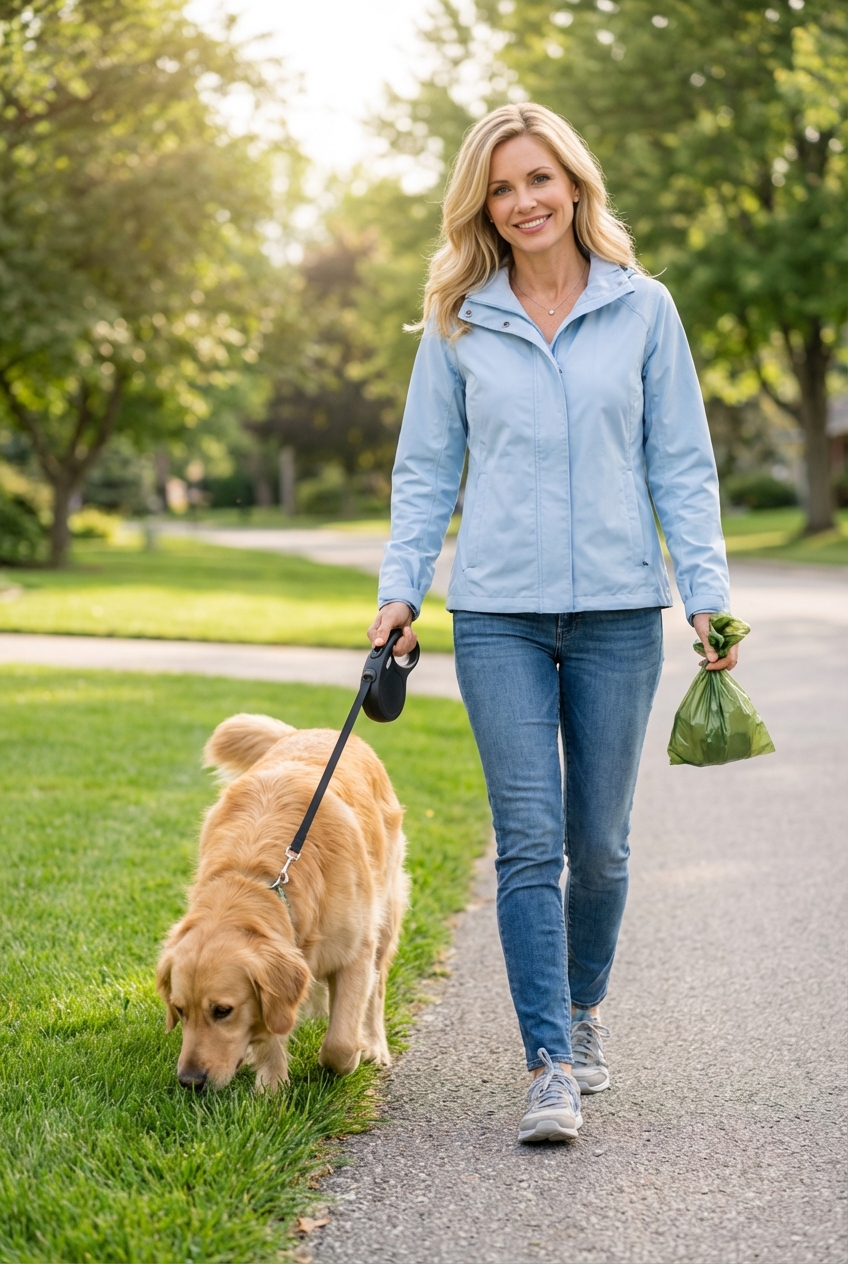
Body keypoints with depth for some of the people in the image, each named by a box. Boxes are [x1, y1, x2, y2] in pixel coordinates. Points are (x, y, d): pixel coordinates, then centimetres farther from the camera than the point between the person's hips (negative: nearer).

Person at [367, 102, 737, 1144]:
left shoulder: (643, 309, 5)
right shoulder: (458, 324, 7)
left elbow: (681, 465, 6)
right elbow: (426, 470, 11)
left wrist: (707, 594, -1)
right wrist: (400, 588, 1)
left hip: (618, 610, 0)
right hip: (499, 615, 0)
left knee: (599, 842, 7)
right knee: (530, 840, -7)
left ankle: (583, 1009, 32)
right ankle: (550, 1068, -3)